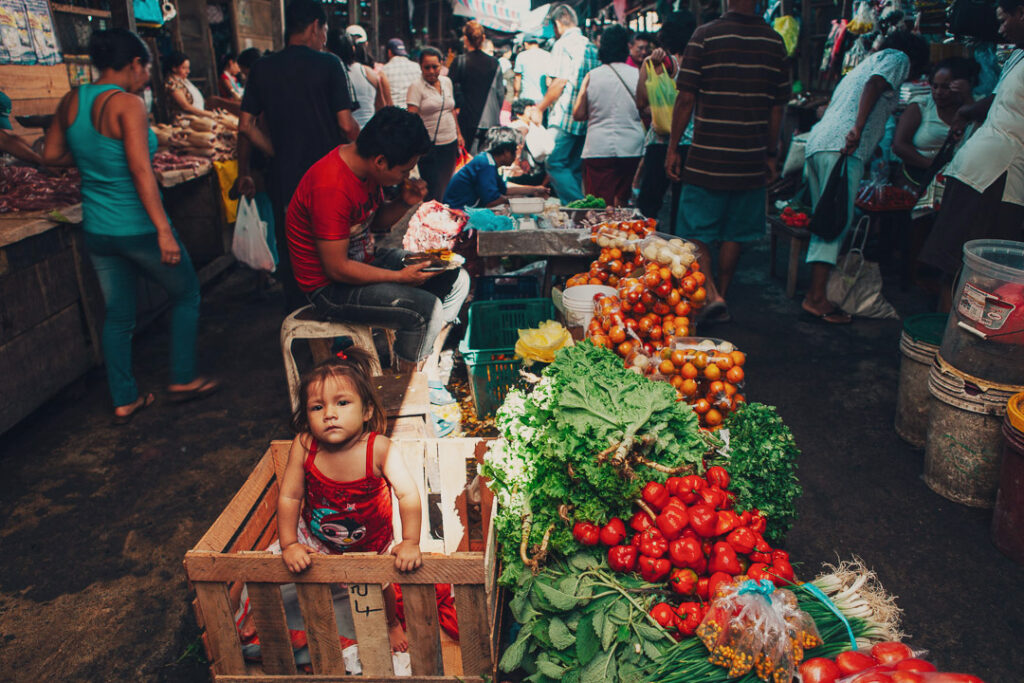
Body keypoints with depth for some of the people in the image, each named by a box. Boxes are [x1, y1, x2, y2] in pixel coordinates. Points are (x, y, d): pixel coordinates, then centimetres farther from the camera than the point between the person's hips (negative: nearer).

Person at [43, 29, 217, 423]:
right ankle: (183, 380, 19)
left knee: (117, 315, 16)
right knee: (186, 293, 14)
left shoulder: (71, 102, 5)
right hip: (138, 228, -7)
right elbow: (141, 172, -22)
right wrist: (163, 231, -23)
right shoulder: (127, 104, -16)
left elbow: (51, 156, 13)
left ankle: (124, 401, 23)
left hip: (97, 230, 7)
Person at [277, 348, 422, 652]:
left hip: (371, 544, -1)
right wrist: (289, 545, -20)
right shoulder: (303, 447, -28)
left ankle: (391, 623, 52)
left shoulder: (378, 448, -33)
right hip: (315, 540, 1)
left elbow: (408, 494, -32)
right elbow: (289, 497, -18)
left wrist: (410, 542, -37)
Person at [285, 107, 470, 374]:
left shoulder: (365, 164, -1)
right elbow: (337, 269, -26)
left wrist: (404, 203, -6)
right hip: (331, 287, -10)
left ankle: (428, 368, 7)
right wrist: (401, 277, -19)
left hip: (367, 259, 10)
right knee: (425, 308, -27)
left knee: (456, 279, 5)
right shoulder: (331, 188, -29)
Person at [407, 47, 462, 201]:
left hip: (450, 142, 6)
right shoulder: (416, 87, -8)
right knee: (433, 190, -5)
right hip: (429, 146, -6)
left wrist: (458, 134, 23)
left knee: (446, 185, 13)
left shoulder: (447, 82, 11)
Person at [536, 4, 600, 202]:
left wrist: (540, 107, -4)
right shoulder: (592, 47, 16)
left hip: (565, 116, -8)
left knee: (556, 164, -7)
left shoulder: (563, 44, -6)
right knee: (576, 168, 12)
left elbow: (560, 82, -13)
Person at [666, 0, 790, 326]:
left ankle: (711, 294, -11)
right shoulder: (774, 41, 5)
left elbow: (686, 98, -9)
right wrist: (771, 154, 17)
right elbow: (778, 106, 8)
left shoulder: (705, 35, -6)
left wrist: (672, 147, -1)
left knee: (696, 232, 5)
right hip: (750, 161, 4)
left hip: (707, 159, -3)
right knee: (734, 233, 13)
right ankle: (722, 298, 22)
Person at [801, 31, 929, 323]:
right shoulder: (897, 58, 13)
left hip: (816, 142, 9)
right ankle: (816, 298, -18)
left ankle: (815, 293, 7)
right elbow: (875, 84, -10)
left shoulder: (864, 64, 37)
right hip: (841, 146, -9)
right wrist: (858, 128, -24)